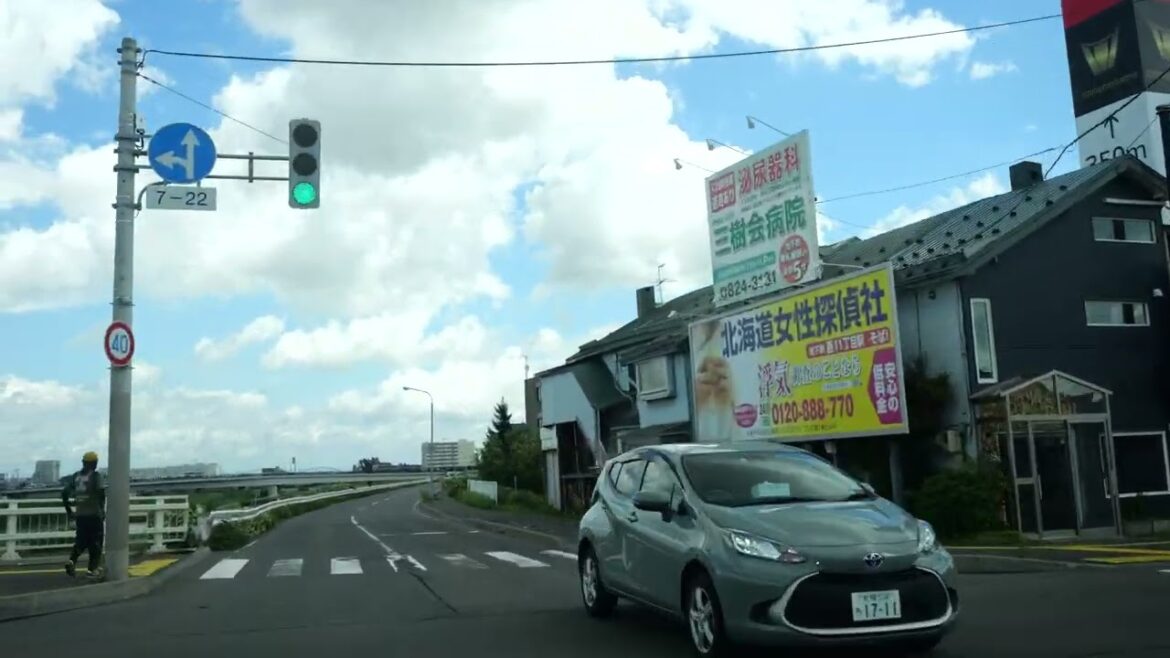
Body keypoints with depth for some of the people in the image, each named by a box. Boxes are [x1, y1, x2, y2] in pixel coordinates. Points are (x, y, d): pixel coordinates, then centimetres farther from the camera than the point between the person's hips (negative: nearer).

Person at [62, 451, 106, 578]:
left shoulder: (75, 476, 8)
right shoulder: (96, 476, -8)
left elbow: (64, 493, 7)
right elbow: (101, 492, -19)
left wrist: (68, 511, 14)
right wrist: (102, 508, -6)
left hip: (80, 515, 5)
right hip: (94, 514, -5)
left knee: (81, 541, 17)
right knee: (95, 542, 6)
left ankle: (72, 560, -6)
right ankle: (93, 569, 7)